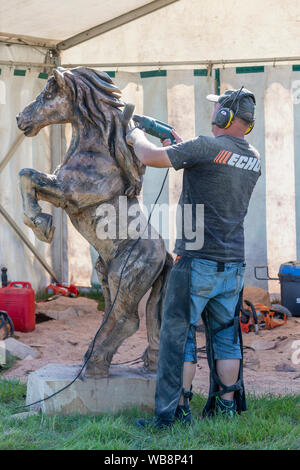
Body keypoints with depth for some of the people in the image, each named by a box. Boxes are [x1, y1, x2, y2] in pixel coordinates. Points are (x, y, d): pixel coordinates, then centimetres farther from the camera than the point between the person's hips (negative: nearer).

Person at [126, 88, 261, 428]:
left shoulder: (206, 147, -15)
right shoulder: (253, 159, 8)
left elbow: (150, 157, -16)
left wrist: (136, 136, 4)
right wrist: (182, 147, 22)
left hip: (198, 261, -7)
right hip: (233, 263, 7)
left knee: (178, 334, 0)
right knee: (225, 335, 15)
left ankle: (173, 412, 1)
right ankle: (226, 408, 20)